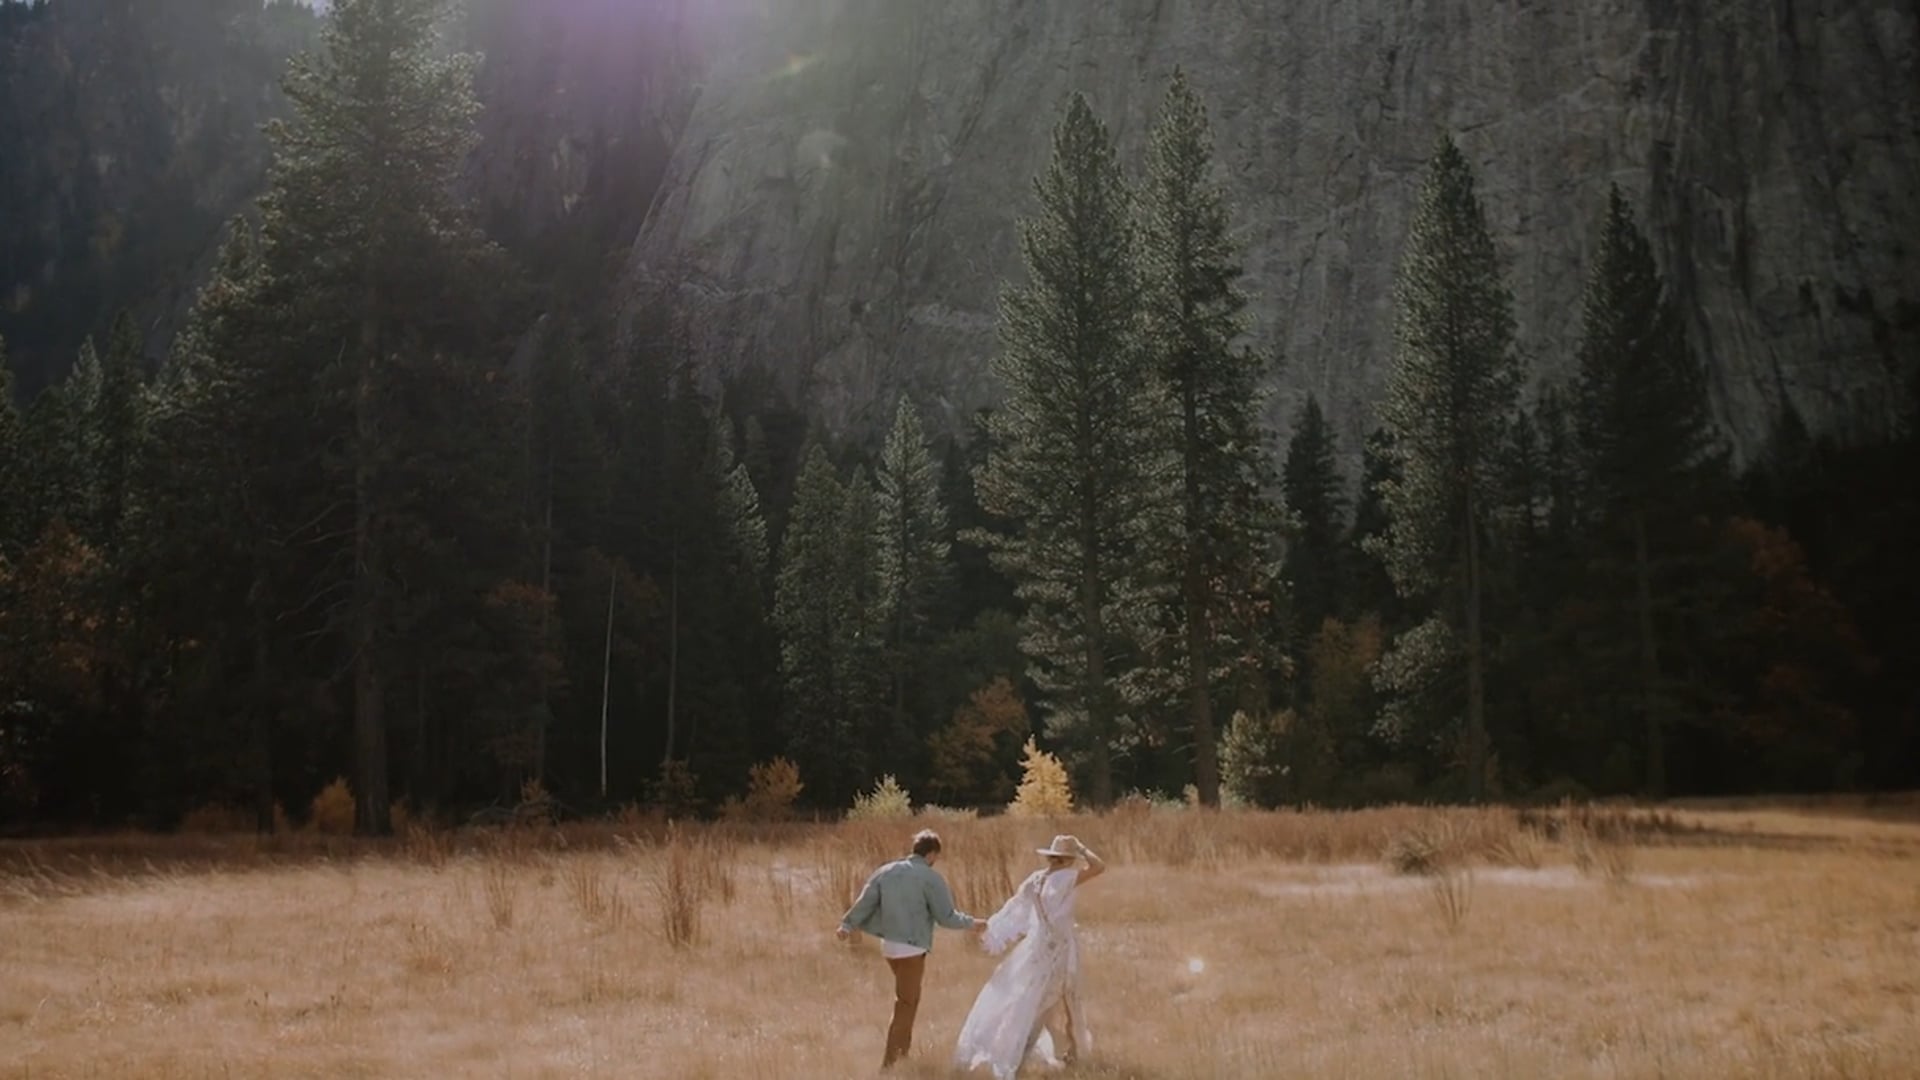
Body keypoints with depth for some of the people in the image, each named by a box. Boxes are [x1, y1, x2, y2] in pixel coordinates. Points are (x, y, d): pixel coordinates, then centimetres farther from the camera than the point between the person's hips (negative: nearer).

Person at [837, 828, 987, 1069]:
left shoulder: (886, 871, 6)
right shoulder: (930, 878, -11)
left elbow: (865, 902, 1)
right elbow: (946, 916, -9)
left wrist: (847, 926, 7)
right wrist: (972, 924, 5)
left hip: (889, 945, 7)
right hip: (911, 948, -7)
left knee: (910, 999, 24)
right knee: (904, 1006, 1)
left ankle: (904, 1052, 30)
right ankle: (888, 1063, 0)